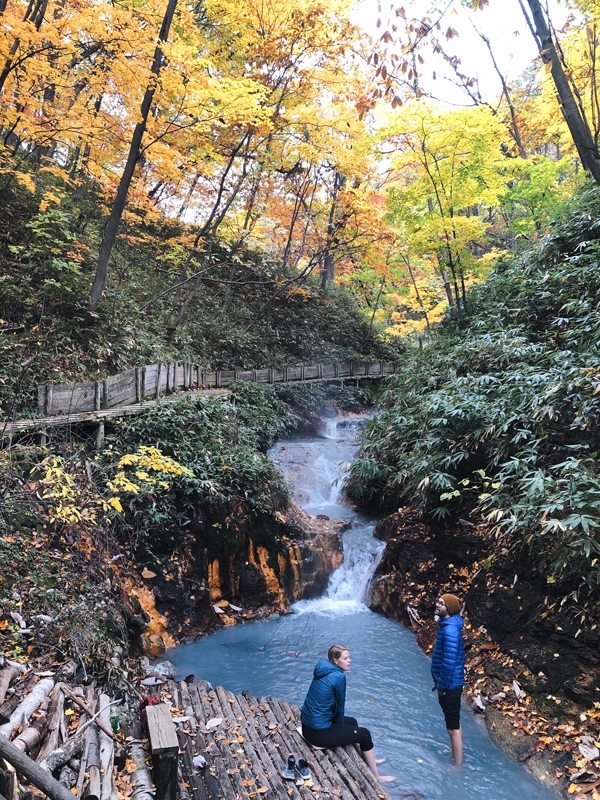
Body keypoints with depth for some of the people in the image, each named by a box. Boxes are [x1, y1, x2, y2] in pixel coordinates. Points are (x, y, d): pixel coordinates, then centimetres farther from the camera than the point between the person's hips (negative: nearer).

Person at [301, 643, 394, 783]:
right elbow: (340, 706, -7)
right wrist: (341, 726, 10)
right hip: (318, 732, -8)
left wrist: (340, 724, 19)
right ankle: (376, 776, 23)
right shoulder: (338, 677, -20)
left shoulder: (323, 669, 5)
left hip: (307, 725, 8)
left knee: (352, 722, 27)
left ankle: (366, 758, 44)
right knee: (364, 734, 9)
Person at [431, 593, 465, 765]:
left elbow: (449, 662, -27)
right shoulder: (448, 625, 6)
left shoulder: (450, 630, -26)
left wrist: (442, 685, -18)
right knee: (454, 723, 20)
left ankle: (457, 766, 14)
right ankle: (457, 761, 34)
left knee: (453, 727, 2)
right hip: (450, 683, 10)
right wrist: (439, 681, 17)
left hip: (449, 685, -10)